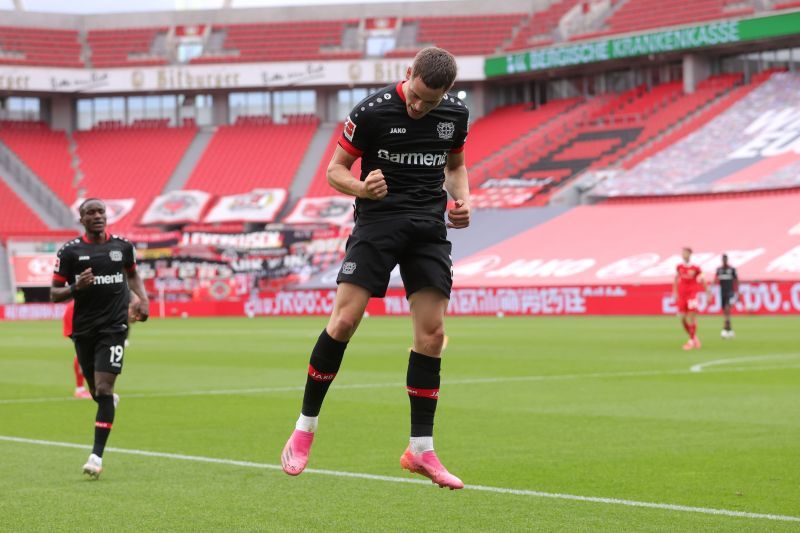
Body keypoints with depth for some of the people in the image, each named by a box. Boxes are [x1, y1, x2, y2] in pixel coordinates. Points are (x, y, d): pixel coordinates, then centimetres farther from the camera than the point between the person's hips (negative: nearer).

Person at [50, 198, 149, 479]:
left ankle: (97, 456, -12)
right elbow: (54, 294, 0)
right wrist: (76, 287, -20)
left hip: (114, 327, -1)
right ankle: (110, 402, 53)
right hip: (83, 328, 1)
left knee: (104, 388, -13)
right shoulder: (69, 251, -2)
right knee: (96, 390, 13)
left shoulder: (122, 246, 5)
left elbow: (132, 274, 25)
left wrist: (143, 298, 7)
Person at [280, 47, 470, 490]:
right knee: (344, 320, -14)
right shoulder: (372, 111, -10)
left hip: (430, 225, 4)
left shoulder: (455, 114, 3)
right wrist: (362, 188, -24)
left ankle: (421, 449, 5)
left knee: (431, 334, -3)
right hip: (378, 220, -4)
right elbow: (335, 169, -3)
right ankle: (304, 429, 1)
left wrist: (461, 199, 1)